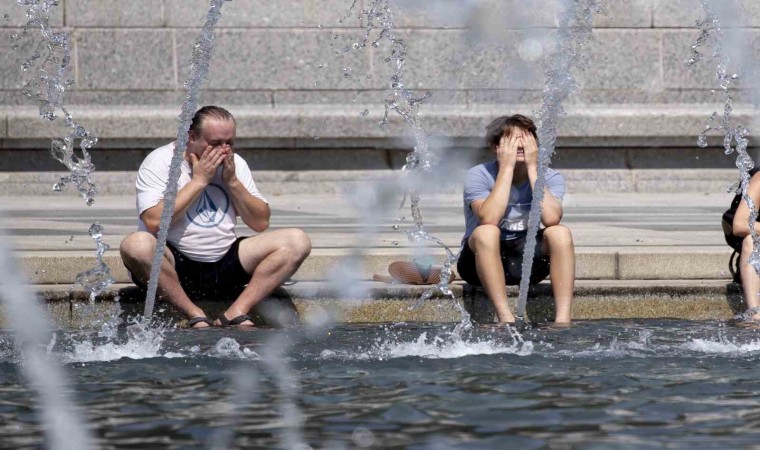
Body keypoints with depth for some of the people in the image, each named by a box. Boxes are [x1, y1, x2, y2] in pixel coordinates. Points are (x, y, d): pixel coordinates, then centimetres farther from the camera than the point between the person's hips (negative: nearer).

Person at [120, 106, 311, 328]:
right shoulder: (160, 162, -6)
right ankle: (196, 316, -24)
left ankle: (237, 311, -20)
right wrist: (198, 180, -14)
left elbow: (261, 223, 7)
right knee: (136, 245, -37)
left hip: (225, 264, 5)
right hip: (176, 268, -4)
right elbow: (154, 222, -20)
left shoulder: (235, 164, 10)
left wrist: (232, 182, -6)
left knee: (298, 241, -11)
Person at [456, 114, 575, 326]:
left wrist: (532, 168, -20)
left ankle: (563, 319, -34)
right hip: (482, 263, -2)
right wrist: (506, 167, -25)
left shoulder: (550, 178, -3)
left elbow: (551, 219, -25)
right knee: (486, 232, -34)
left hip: (527, 262, 3)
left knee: (560, 233, -24)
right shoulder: (479, 176, -11)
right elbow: (489, 219, -31)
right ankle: (505, 318, -40)